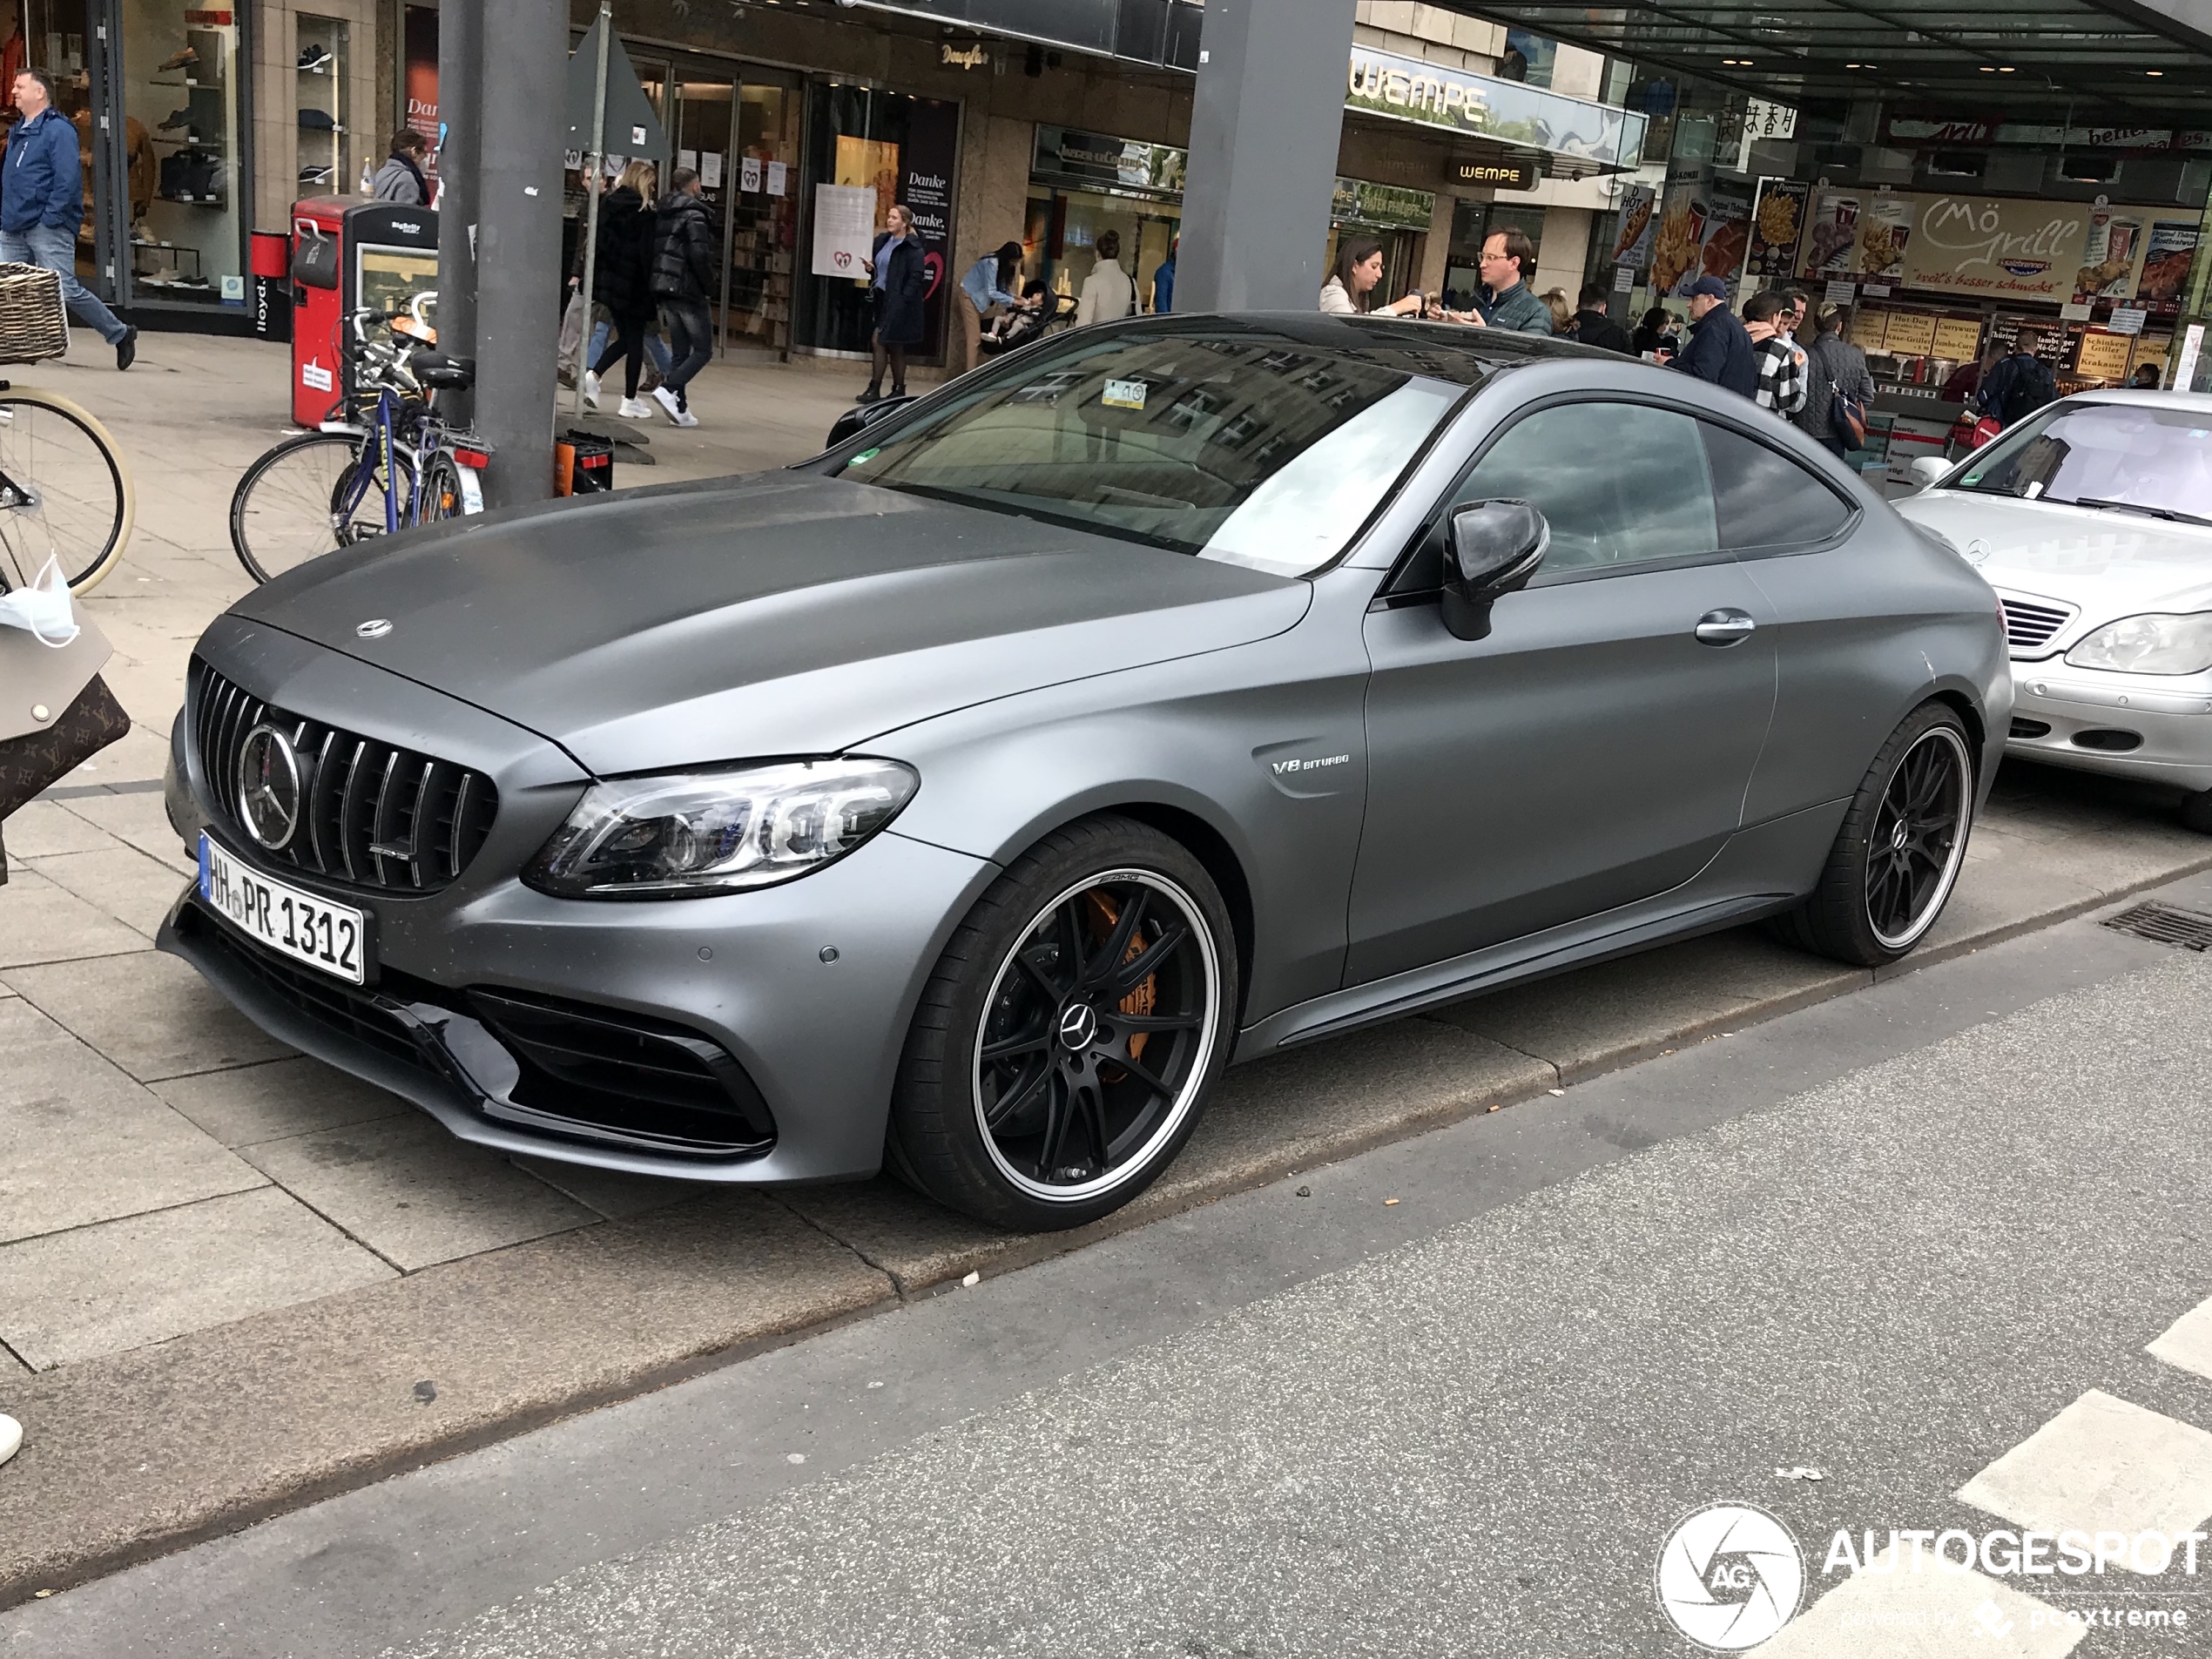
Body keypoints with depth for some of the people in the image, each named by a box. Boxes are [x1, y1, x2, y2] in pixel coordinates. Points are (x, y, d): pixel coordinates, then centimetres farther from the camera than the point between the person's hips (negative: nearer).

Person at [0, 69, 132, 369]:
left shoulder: (58, 130, -9)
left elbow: (69, 180, -17)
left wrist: (50, 218, -19)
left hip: (48, 229, -9)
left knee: (66, 291, -11)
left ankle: (120, 334, 4)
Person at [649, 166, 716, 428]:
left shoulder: (660, 213, 13)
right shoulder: (694, 214, -10)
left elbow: (652, 249, 12)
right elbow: (699, 255, -19)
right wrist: (709, 288, -9)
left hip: (664, 290, 8)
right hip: (688, 290, -8)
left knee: (679, 351, 13)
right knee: (703, 349, -1)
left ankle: (680, 407, 9)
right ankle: (669, 389, -18)